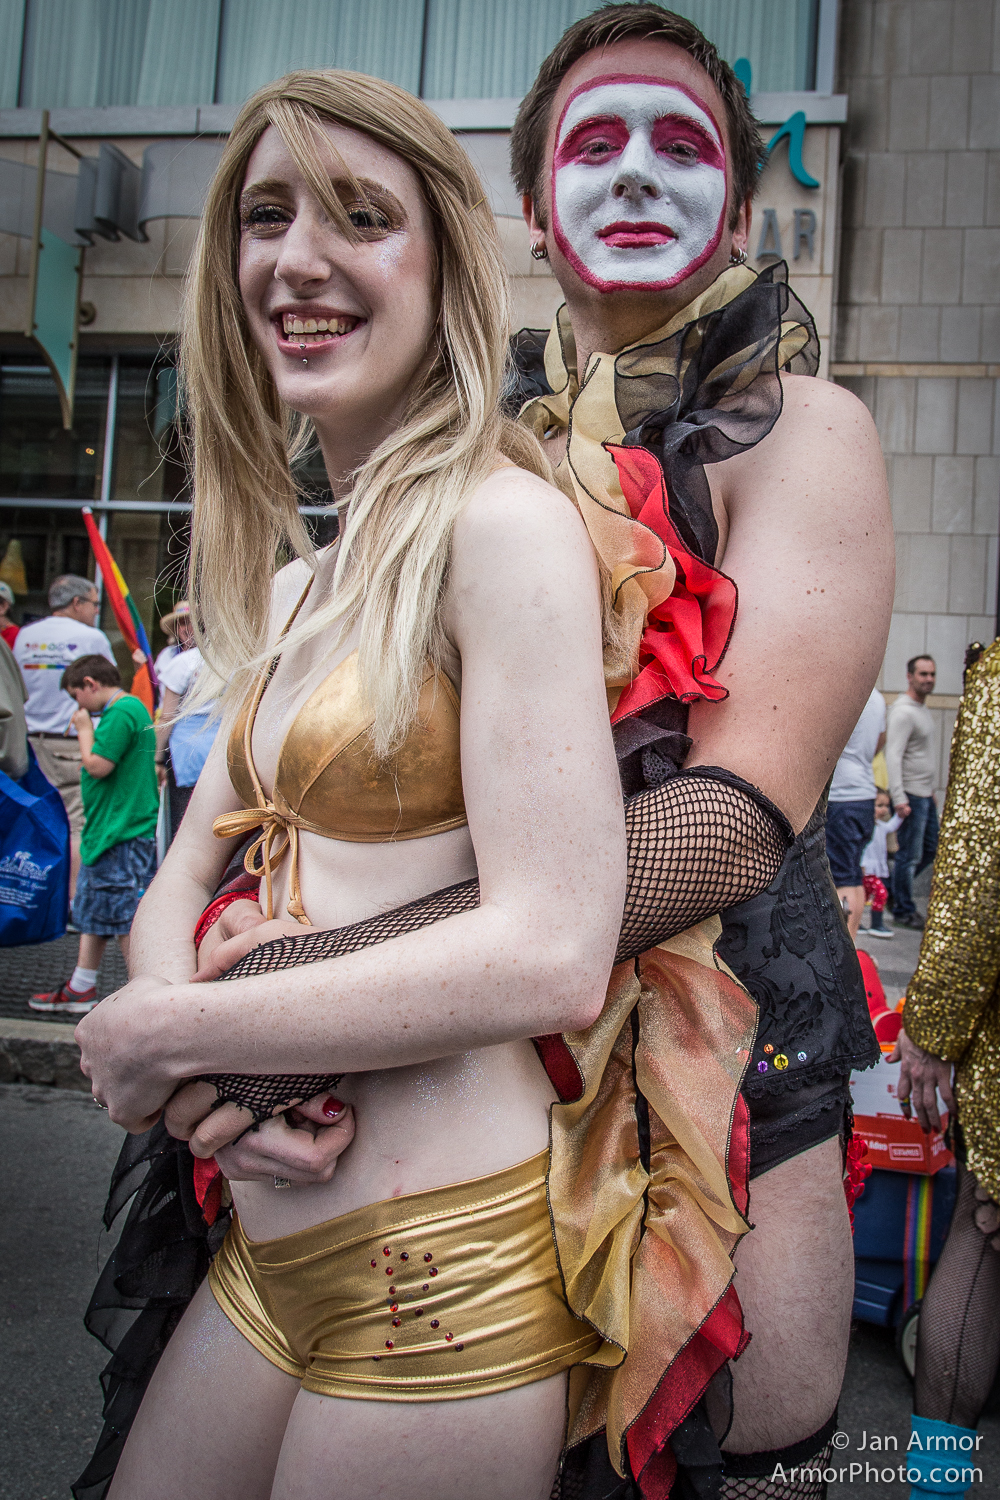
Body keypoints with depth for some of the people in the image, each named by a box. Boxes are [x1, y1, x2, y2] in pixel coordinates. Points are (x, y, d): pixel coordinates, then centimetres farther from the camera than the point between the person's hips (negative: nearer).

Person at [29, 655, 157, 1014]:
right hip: (107, 833, 11)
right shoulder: (128, 709, 16)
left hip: (124, 836, -11)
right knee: (92, 914, 17)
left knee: (126, 917, -4)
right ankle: (81, 989, 26)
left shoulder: (122, 712, -16)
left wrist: (84, 729, -8)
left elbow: (98, 766, -20)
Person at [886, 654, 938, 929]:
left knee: (931, 850, 15)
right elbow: (893, 757, -21)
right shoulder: (903, 712, -15)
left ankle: (895, 887, 27)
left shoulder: (924, 709, 15)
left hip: (925, 794, 9)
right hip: (911, 796, -9)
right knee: (910, 856, -2)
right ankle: (903, 911, 10)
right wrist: (899, 798, -27)